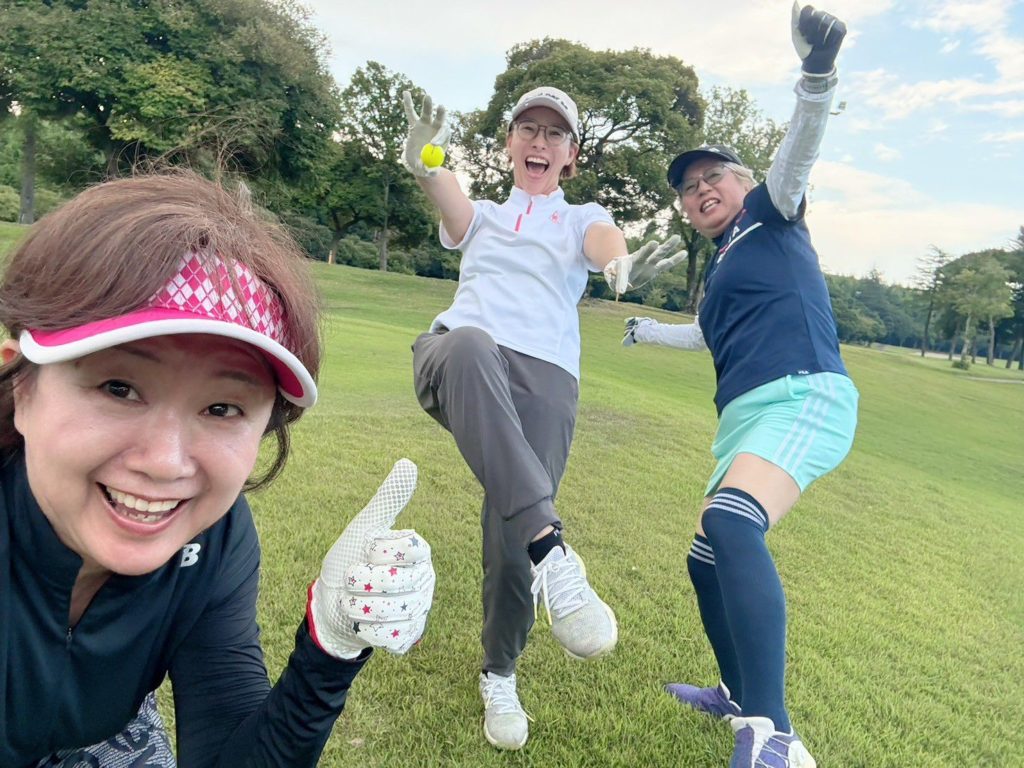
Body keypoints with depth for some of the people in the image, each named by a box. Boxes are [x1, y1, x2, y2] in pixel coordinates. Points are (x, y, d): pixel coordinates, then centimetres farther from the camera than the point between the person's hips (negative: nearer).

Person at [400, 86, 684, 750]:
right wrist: (425, 166, -20)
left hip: (545, 373, 0)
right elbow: (455, 211, 4)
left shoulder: (583, 217, 25)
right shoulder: (482, 215, 30)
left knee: (509, 536, -12)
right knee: (469, 346, -38)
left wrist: (622, 265, -28)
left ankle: (499, 677, 15)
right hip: (456, 357, 1)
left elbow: (604, 241, -2)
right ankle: (551, 550, -45)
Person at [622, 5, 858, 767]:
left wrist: (817, 75, -31)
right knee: (710, 557, 12)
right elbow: (708, 335, 46)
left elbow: (796, 159, -14)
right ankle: (740, 694, 30)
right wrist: (648, 331, 61)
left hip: (804, 398, -9)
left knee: (729, 525, -33)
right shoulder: (722, 266, 27)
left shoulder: (770, 216, 8)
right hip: (747, 417, 9)